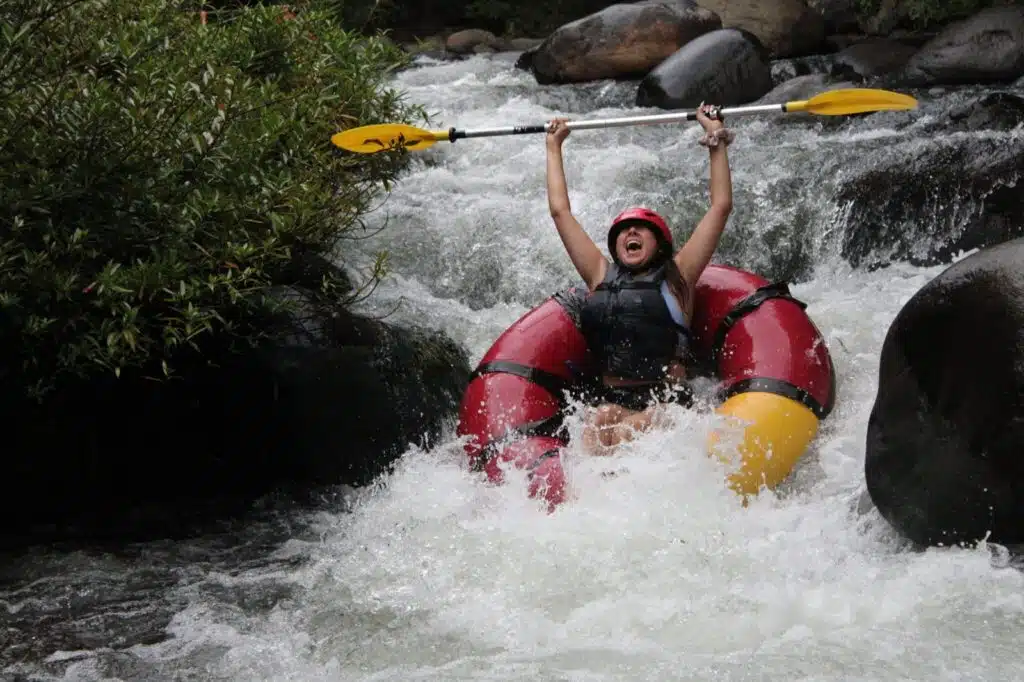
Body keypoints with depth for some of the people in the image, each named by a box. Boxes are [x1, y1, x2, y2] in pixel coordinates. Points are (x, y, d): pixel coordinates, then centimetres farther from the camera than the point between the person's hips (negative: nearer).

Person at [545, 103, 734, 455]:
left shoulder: (675, 276, 12)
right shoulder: (601, 276, 20)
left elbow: (720, 206, 12)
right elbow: (560, 209, 27)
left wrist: (717, 140, 17)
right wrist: (554, 146, 35)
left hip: (667, 404, -1)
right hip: (608, 401, 2)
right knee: (603, 419, -33)